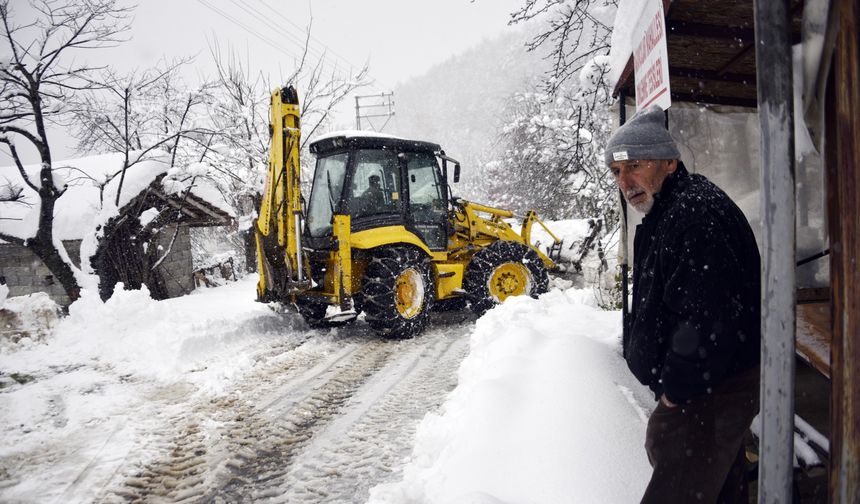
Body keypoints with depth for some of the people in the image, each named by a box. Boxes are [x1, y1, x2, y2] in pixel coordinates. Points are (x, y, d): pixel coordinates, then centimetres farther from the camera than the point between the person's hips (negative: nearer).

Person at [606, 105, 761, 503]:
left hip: (711, 394, -11)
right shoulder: (664, 216, 13)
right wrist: (671, 387, 16)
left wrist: (676, 392, -19)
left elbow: (705, 321, -30)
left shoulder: (697, 213, -22)